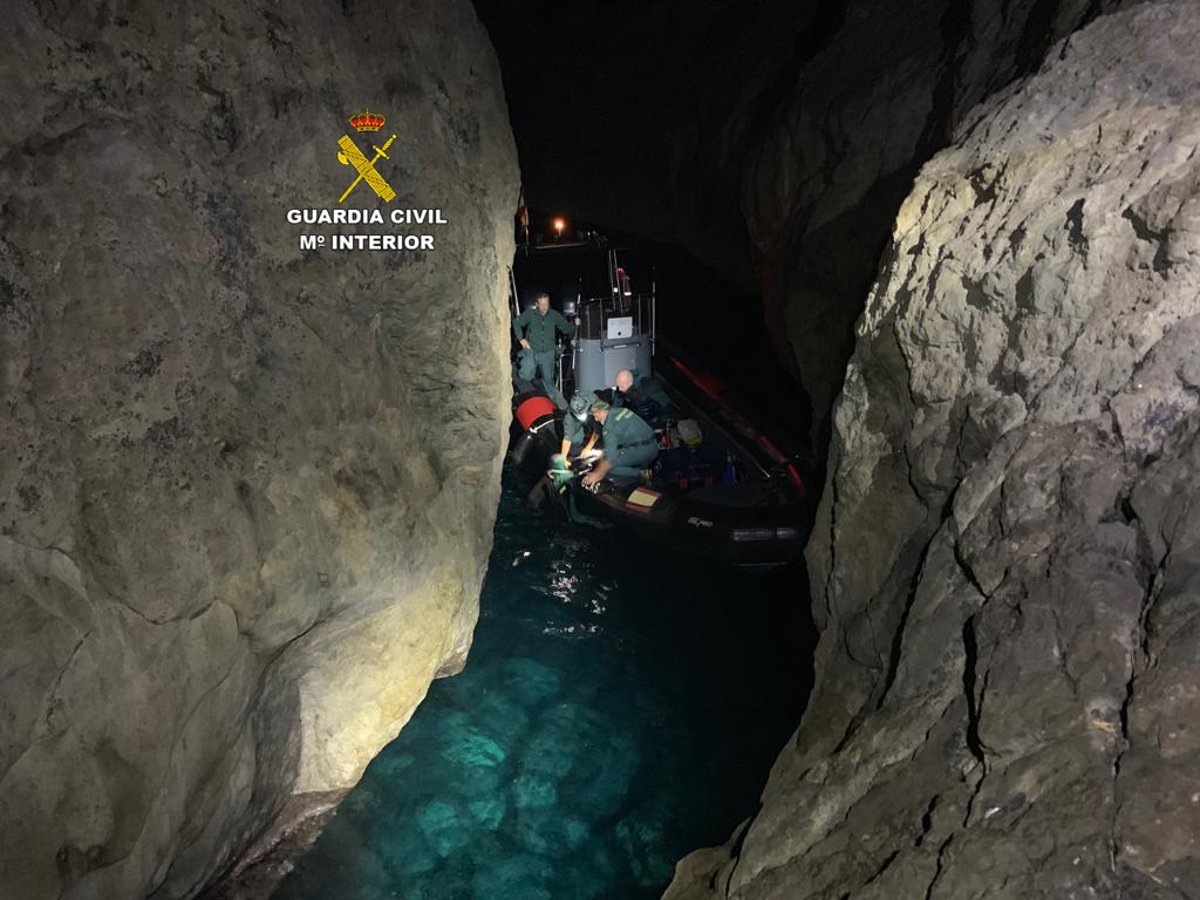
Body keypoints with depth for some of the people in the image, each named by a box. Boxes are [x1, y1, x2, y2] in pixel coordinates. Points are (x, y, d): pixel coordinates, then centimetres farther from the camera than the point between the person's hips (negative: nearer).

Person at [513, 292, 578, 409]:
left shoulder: (555, 315, -2)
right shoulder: (530, 314, -6)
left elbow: (567, 328, 5)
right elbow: (516, 323, 4)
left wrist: (575, 326, -15)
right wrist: (521, 338, -4)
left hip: (548, 352, 1)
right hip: (531, 351, -1)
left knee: (548, 379, 10)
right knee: (527, 376, -17)